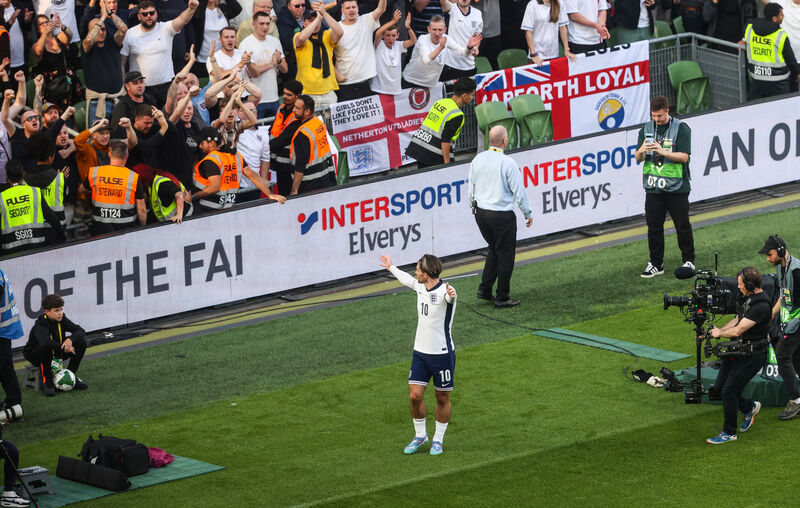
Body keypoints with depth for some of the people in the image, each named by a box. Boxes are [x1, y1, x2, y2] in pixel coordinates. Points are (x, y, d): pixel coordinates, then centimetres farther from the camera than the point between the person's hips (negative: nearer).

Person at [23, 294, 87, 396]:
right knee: (46, 346, -41)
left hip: (57, 354, 6)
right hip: (35, 356, -6)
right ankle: (48, 382, -24)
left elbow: (80, 331, -11)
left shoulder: (62, 319, -8)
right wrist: (63, 347, -40)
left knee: (81, 342, -9)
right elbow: (44, 341, -48)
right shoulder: (41, 325, -27)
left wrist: (70, 339, -32)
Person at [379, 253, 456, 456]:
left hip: (442, 353, -6)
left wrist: (450, 295, -69)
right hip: (420, 352, 6)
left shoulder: (444, 290, -20)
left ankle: (438, 439, 23)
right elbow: (407, 279, 28)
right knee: (415, 395, 0)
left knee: (442, 399, 6)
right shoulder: (420, 286, 4)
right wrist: (391, 267, 44)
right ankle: (420, 436, 19)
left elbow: (449, 296, -45)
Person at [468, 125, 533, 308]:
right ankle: (502, 298, 11)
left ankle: (484, 289, 20)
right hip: (502, 215, -6)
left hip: (481, 213, 6)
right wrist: (528, 213, 2)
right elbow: (519, 192, -11)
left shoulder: (477, 160, 0)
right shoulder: (508, 163, -18)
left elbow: (471, 189, 10)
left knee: (494, 250, 23)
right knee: (505, 255, 6)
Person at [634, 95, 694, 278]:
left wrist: (663, 152, -25)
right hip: (653, 187, 4)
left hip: (676, 187, -4)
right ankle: (656, 264, 12)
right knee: (654, 226, 4)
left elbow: (684, 157, -12)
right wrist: (641, 151, -17)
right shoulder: (646, 129, 9)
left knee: (682, 226, 4)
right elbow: (638, 158, 7)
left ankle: (689, 261, 17)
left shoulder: (681, 129, -5)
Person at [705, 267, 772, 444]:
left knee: (728, 391, -7)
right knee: (719, 387, 12)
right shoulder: (750, 299, 6)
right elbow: (737, 320, 20)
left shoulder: (761, 307, -27)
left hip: (752, 356, -10)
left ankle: (729, 433, 8)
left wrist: (720, 333, -7)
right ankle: (750, 407, 33)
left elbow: (737, 330, -26)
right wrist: (716, 331, 10)